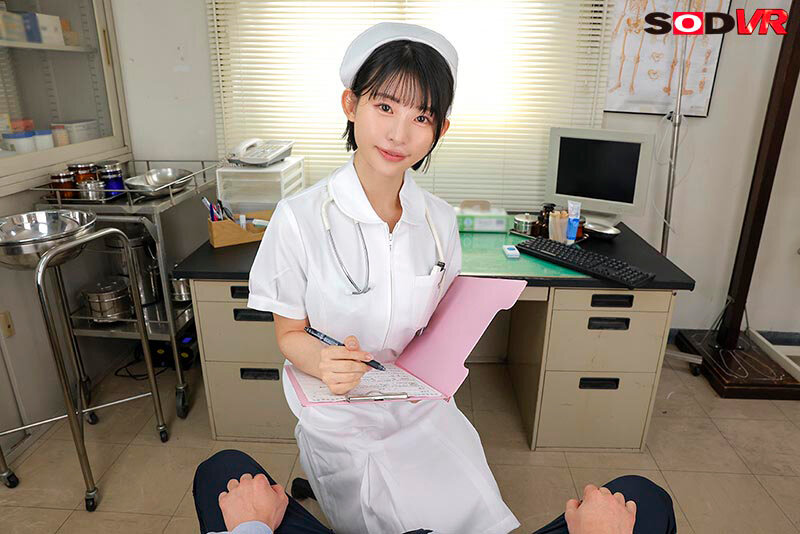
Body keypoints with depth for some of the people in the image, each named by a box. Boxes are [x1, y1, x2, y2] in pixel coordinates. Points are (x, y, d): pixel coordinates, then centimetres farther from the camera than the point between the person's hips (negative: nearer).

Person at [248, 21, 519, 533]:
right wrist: (324, 362, -28)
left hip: (424, 410, 4)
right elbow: (289, 333, -7)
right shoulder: (300, 218, -17)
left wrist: (439, 365, -12)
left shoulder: (440, 220, -5)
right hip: (343, 423, -3)